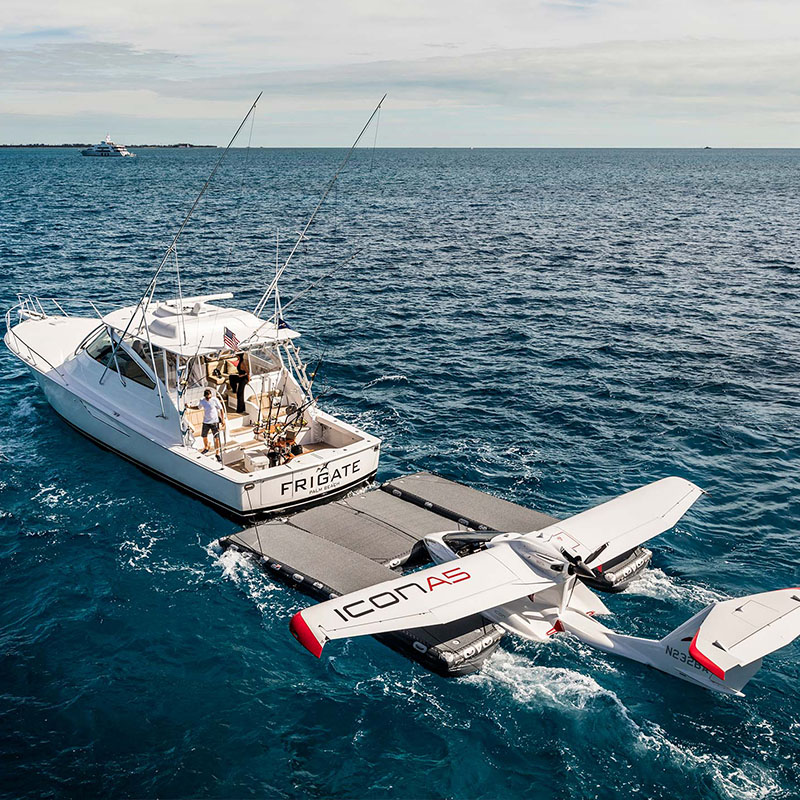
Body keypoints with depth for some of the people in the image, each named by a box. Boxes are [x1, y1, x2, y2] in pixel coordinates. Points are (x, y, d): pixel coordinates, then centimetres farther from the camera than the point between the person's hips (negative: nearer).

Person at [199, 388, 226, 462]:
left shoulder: (215, 400, -14)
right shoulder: (202, 401, -4)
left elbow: (221, 409, -7)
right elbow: (198, 408, 17)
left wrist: (223, 419, -9)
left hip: (214, 422, -3)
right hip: (205, 422, 4)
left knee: (216, 438, -5)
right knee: (204, 436, 15)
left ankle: (217, 454, 7)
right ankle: (206, 448, 46)